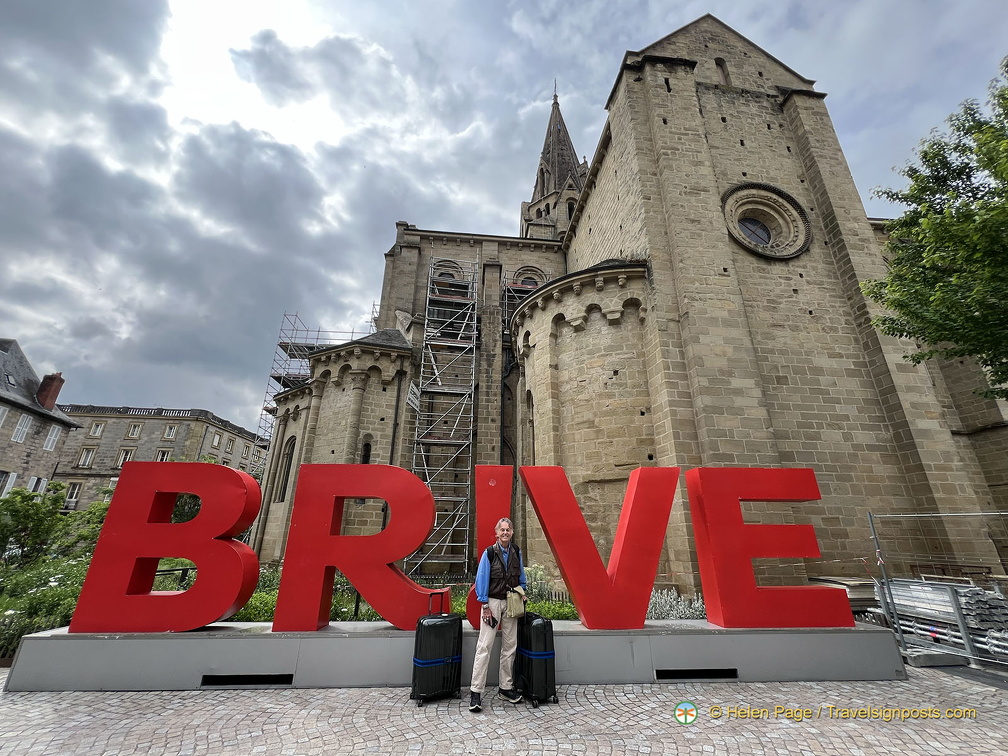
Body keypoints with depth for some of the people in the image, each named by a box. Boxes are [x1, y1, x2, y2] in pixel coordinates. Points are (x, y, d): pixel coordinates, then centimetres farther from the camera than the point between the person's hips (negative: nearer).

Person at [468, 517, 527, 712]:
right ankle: (476, 691, 3)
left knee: (510, 646, 11)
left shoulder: (516, 552, 3)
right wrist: (485, 606, -11)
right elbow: (481, 580, -10)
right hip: (492, 602, -5)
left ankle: (506, 687, 25)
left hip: (511, 603, 5)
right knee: (484, 646, -5)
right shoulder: (489, 553, -11)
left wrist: (522, 592, 5)